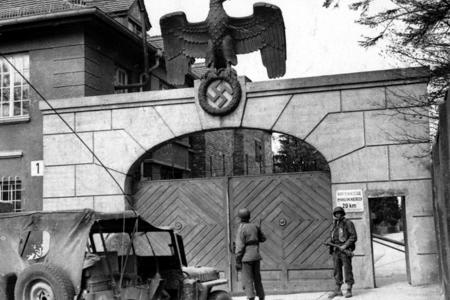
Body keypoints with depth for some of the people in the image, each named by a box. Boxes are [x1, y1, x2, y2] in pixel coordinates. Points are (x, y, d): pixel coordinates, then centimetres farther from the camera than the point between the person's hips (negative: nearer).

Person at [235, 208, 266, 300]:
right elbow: (263, 238, 19)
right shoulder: (255, 226, 6)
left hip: (246, 257, -6)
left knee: (248, 280, -2)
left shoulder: (241, 229, -11)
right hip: (256, 255, 6)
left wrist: (237, 262, -10)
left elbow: (239, 246, -14)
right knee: (257, 278, 18)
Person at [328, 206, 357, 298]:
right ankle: (337, 290, 14)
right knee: (337, 270, 8)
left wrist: (345, 246, -16)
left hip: (345, 250, -6)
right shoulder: (335, 225, 17)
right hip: (336, 250, 6)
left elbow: (354, 237, -9)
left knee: (347, 270, -4)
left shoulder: (348, 223, -3)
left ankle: (348, 290, 0)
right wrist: (331, 247, 6)